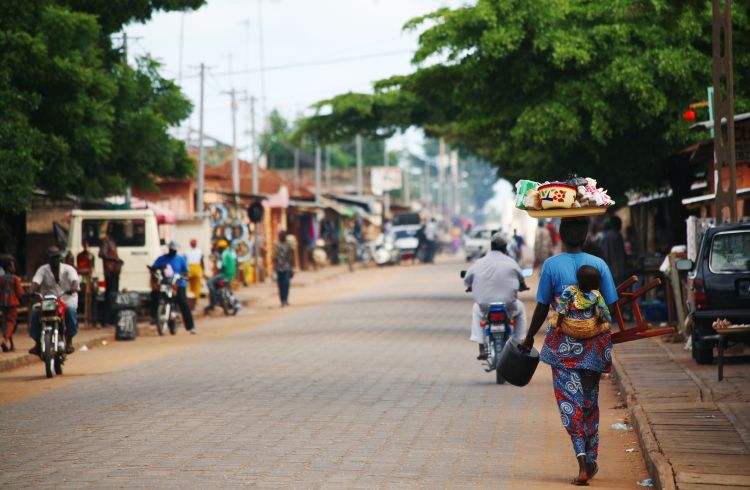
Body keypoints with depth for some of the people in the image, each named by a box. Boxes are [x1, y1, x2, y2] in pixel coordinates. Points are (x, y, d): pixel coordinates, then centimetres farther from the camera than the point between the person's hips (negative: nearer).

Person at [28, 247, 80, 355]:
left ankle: (69, 341, -27)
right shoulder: (43, 270, 5)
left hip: (67, 299, -2)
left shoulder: (68, 269, 2)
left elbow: (75, 280, -17)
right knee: (35, 311, -28)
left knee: (70, 309, -37)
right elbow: (35, 282, -12)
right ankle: (37, 342, -17)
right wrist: (31, 291, -35)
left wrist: (73, 288, -41)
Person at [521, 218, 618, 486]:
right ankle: (591, 460, 22)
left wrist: (530, 337, 12)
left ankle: (582, 461, -18)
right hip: (595, 342, 3)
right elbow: (611, 305, 1)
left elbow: (542, 307, -2)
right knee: (590, 400, 16)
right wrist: (609, 335, 17)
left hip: (564, 342, -3)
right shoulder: (599, 264, 0)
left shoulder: (551, 265, -5)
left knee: (570, 400, -2)